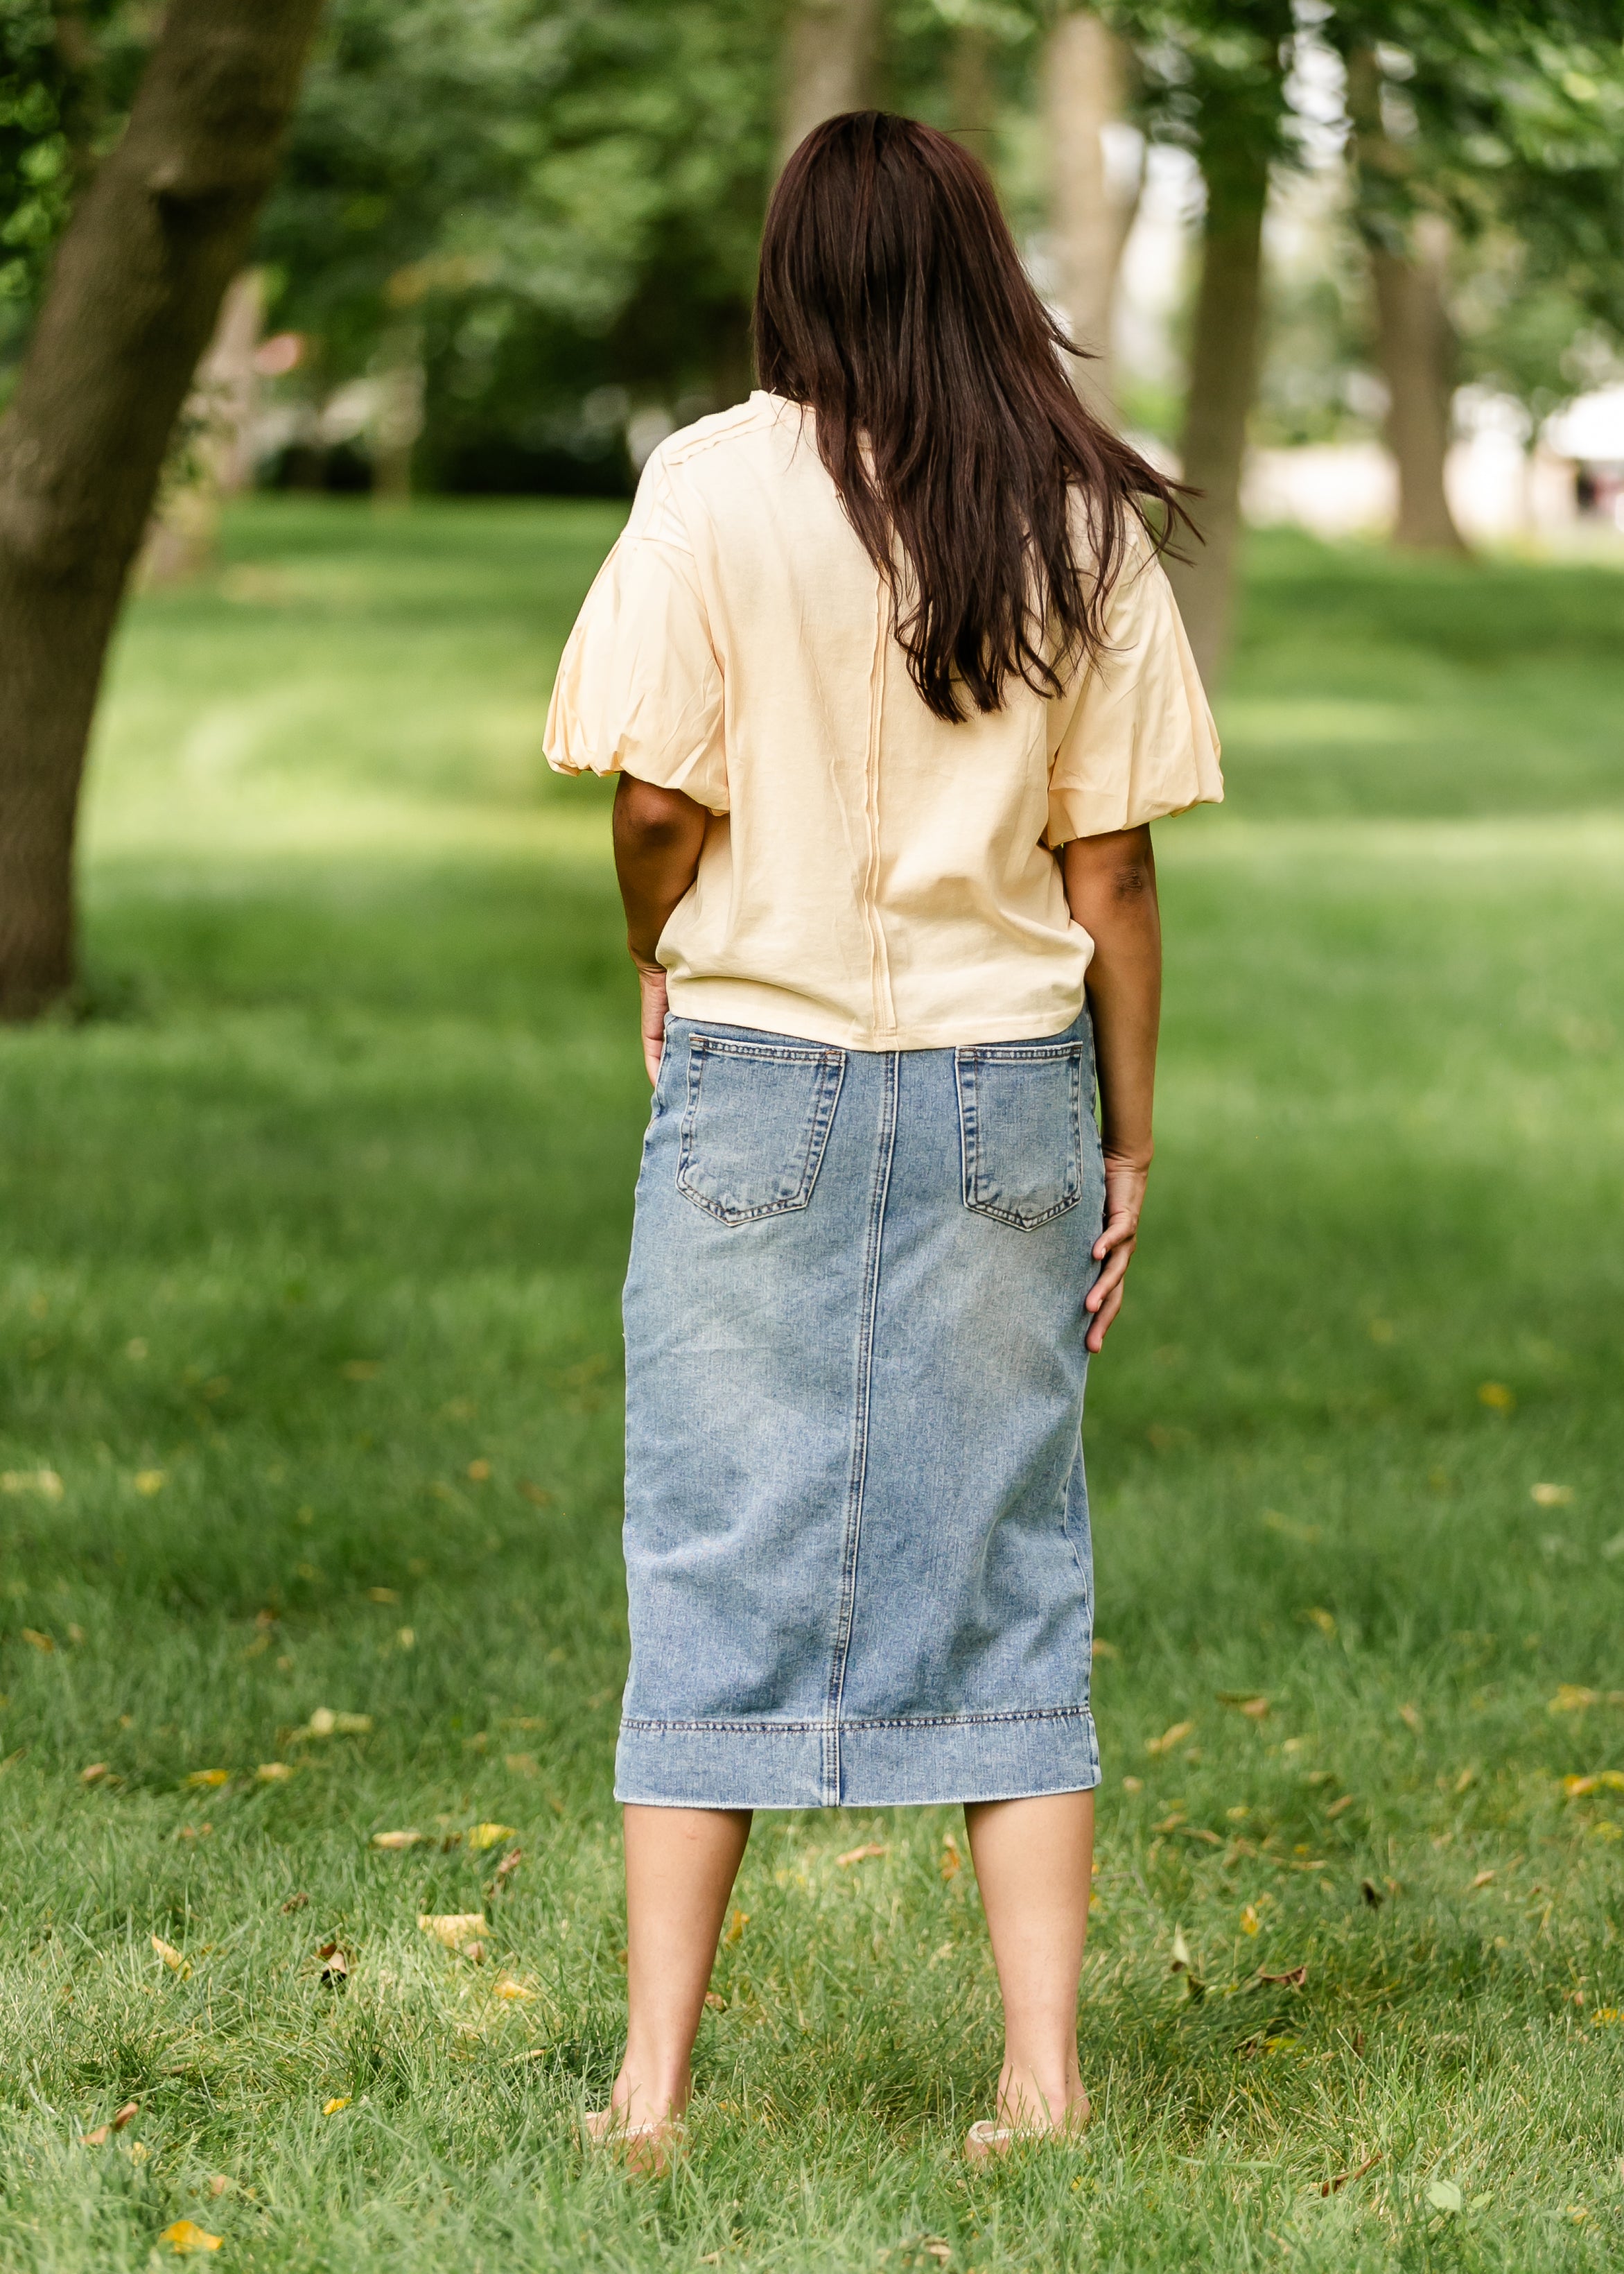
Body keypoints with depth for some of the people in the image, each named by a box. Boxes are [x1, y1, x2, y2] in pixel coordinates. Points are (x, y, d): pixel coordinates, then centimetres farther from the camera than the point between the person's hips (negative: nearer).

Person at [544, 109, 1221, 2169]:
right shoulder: (1083, 521, 1)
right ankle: (1043, 2081, 9)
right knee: (1008, 1567, 9)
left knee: (719, 1571, 4)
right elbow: (1109, 861, 2)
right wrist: (1128, 1143, 9)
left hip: (762, 1071, -2)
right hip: (1007, 1080, 2)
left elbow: (657, 798, -9)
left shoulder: (721, 483, -6)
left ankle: (654, 2084, 7)